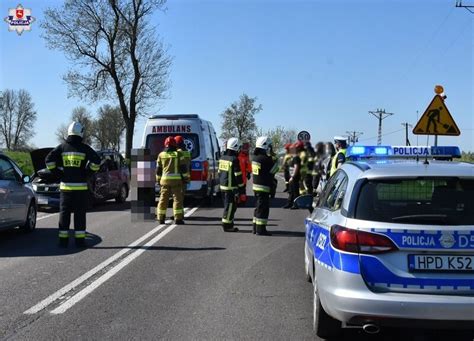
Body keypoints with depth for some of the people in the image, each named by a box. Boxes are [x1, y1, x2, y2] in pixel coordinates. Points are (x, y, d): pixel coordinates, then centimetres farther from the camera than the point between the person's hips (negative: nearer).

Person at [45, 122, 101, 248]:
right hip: (81, 186, -2)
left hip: (65, 186, 2)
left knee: (64, 213, 8)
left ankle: (63, 239, 7)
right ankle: (80, 240, 3)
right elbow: (96, 161, -13)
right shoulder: (84, 148, -3)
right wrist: (87, 173, -3)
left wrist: (58, 173, 3)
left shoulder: (62, 147, 3)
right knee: (80, 214, 4)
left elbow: (49, 159, -3)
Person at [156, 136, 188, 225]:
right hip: (176, 180, -3)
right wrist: (185, 178, 4)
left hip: (165, 180, 3)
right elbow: (183, 168, -3)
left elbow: (158, 170, 12)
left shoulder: (161, 155, 8)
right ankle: (178, 218, -5)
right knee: (177, 199, -1)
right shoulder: (178, 154, -2)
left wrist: (158, 180, 20)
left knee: (163, 199, 8)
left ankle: (161, 218, 9)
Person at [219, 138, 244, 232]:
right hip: (231, 187, -9)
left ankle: (229, 224, 22)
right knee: (230, 206, -2)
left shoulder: (222, 158, 10)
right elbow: (238, 175, -15)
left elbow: (219, 172, 17)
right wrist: (241, 188, -9)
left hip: (223, 186, 9)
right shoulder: (234, 159, -16)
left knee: (228, 206, 16)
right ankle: (227, 225, 1)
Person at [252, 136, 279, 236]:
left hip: (256, 185, 9)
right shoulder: (266, 159, -20)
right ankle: (260, 229, -1)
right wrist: (274, 160, 1)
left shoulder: (255, 156, 7)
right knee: (263, 208, -3)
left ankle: (256, 227, 23)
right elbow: (274, 170, -12)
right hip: (264, 187, -9)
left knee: (258, 207, 17)